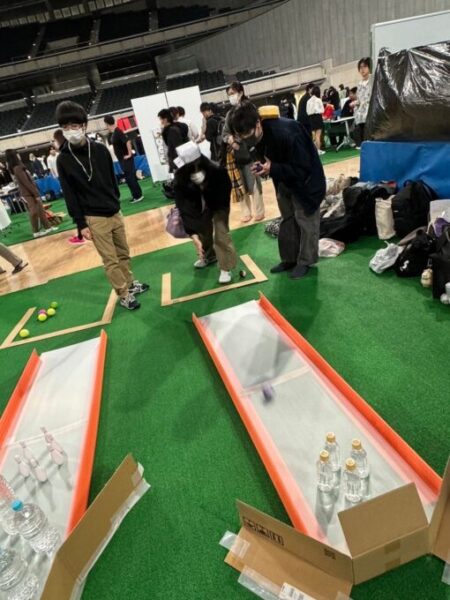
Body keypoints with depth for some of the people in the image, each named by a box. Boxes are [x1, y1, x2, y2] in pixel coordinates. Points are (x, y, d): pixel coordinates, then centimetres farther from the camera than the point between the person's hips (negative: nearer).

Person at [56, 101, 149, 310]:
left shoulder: (100, 149, 2)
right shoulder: (63, 160, -6)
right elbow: (70, 195, -6)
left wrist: (116, 203, 15)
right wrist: (81, 224, -8)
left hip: (114, 212, 4)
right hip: (94, 218, -4)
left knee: (123, 253, 14)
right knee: (110, 260, 0)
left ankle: (130, 283, 32)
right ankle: (124, 294, 11)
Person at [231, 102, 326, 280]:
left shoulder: (286, 133, -36)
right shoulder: (258, 136, -13)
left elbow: (302, 168, -32)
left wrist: (272, 169, -36)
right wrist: (263, 166, -16)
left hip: (305, 180, -7)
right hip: (284, 181, 8)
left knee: (305, 220, 1)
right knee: (287, 219, 13)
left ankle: (305, 261, 15)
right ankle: (290, 258, 25)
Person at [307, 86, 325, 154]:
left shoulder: (309, 100, 6)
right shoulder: (318, 100, -6)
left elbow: (307, 111, 3)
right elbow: (322, 110, -5)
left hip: (311, 118, 5)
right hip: (317, 117, -5)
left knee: (314, 135, 8)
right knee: (318, 135, -3)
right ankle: (318, 150, -4)